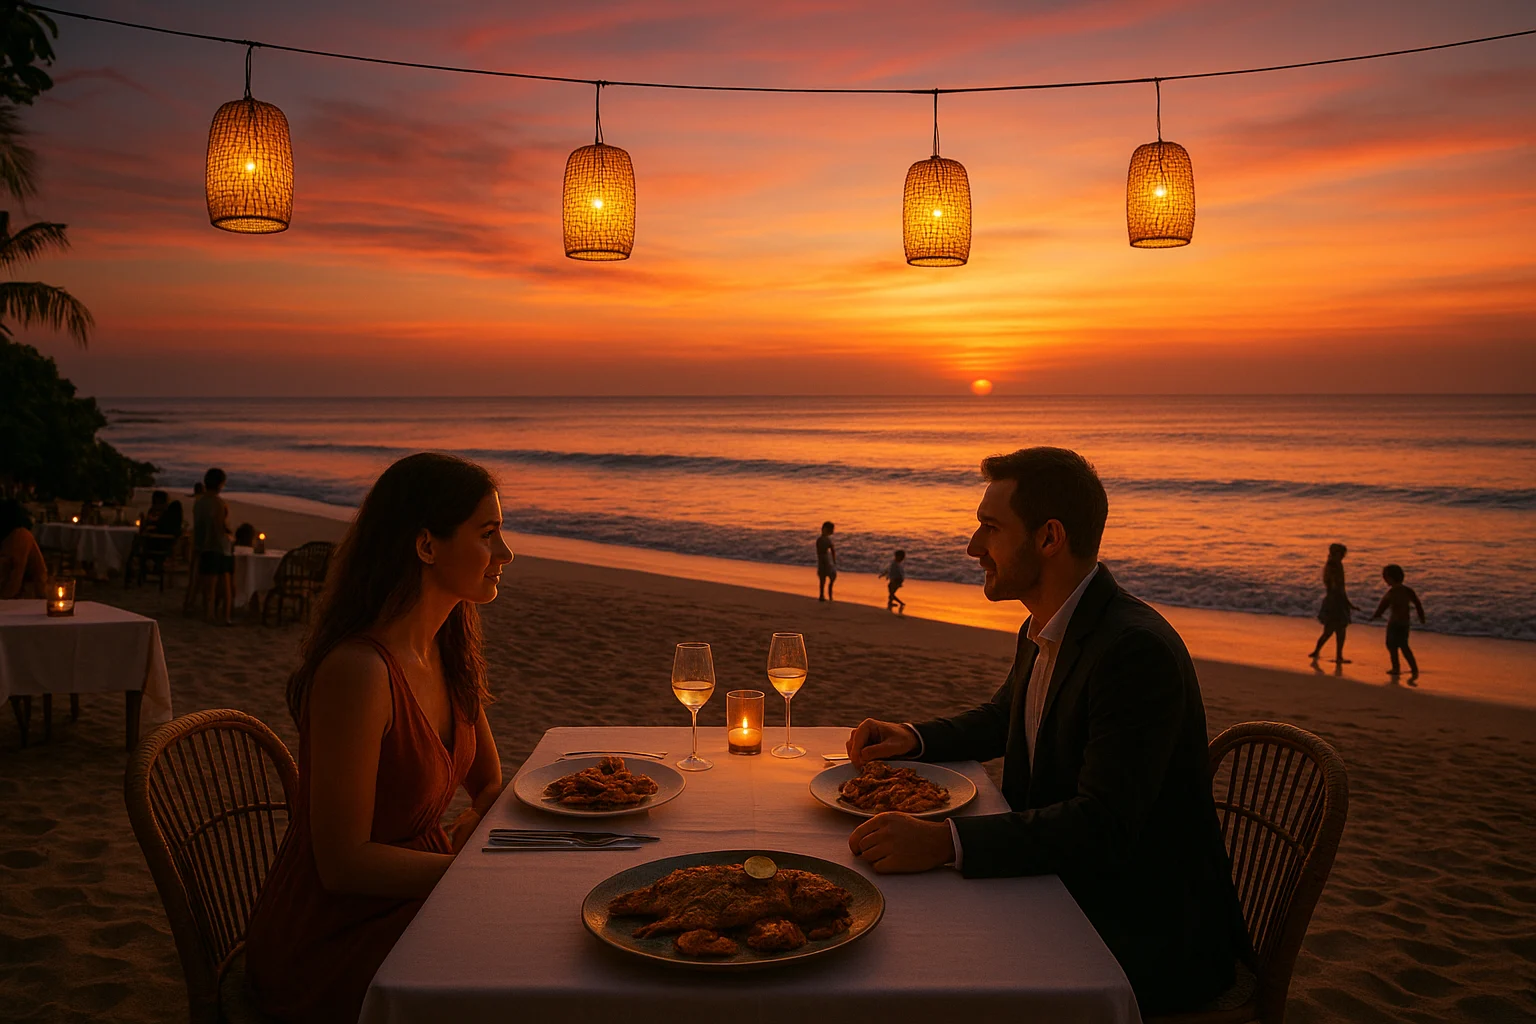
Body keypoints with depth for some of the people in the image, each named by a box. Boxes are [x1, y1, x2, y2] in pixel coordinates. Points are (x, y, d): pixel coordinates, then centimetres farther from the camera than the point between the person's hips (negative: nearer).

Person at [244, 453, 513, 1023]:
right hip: (328, 949, -7)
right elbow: (343, 863, -24)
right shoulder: (359, 671, -27)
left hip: (409, 898, 7)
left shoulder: (450, 653, 1)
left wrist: (459, 848, -9)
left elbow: (492, 788, 10)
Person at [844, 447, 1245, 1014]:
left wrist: (945, 841, -40)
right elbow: (999, 719, 24)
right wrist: (914, 738, 4)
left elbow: (1104, 825, -32)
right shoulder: (1043, 633, 5)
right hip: (1067, 893, 9)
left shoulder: (1137, 649, -26)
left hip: (1146, 939, -8)